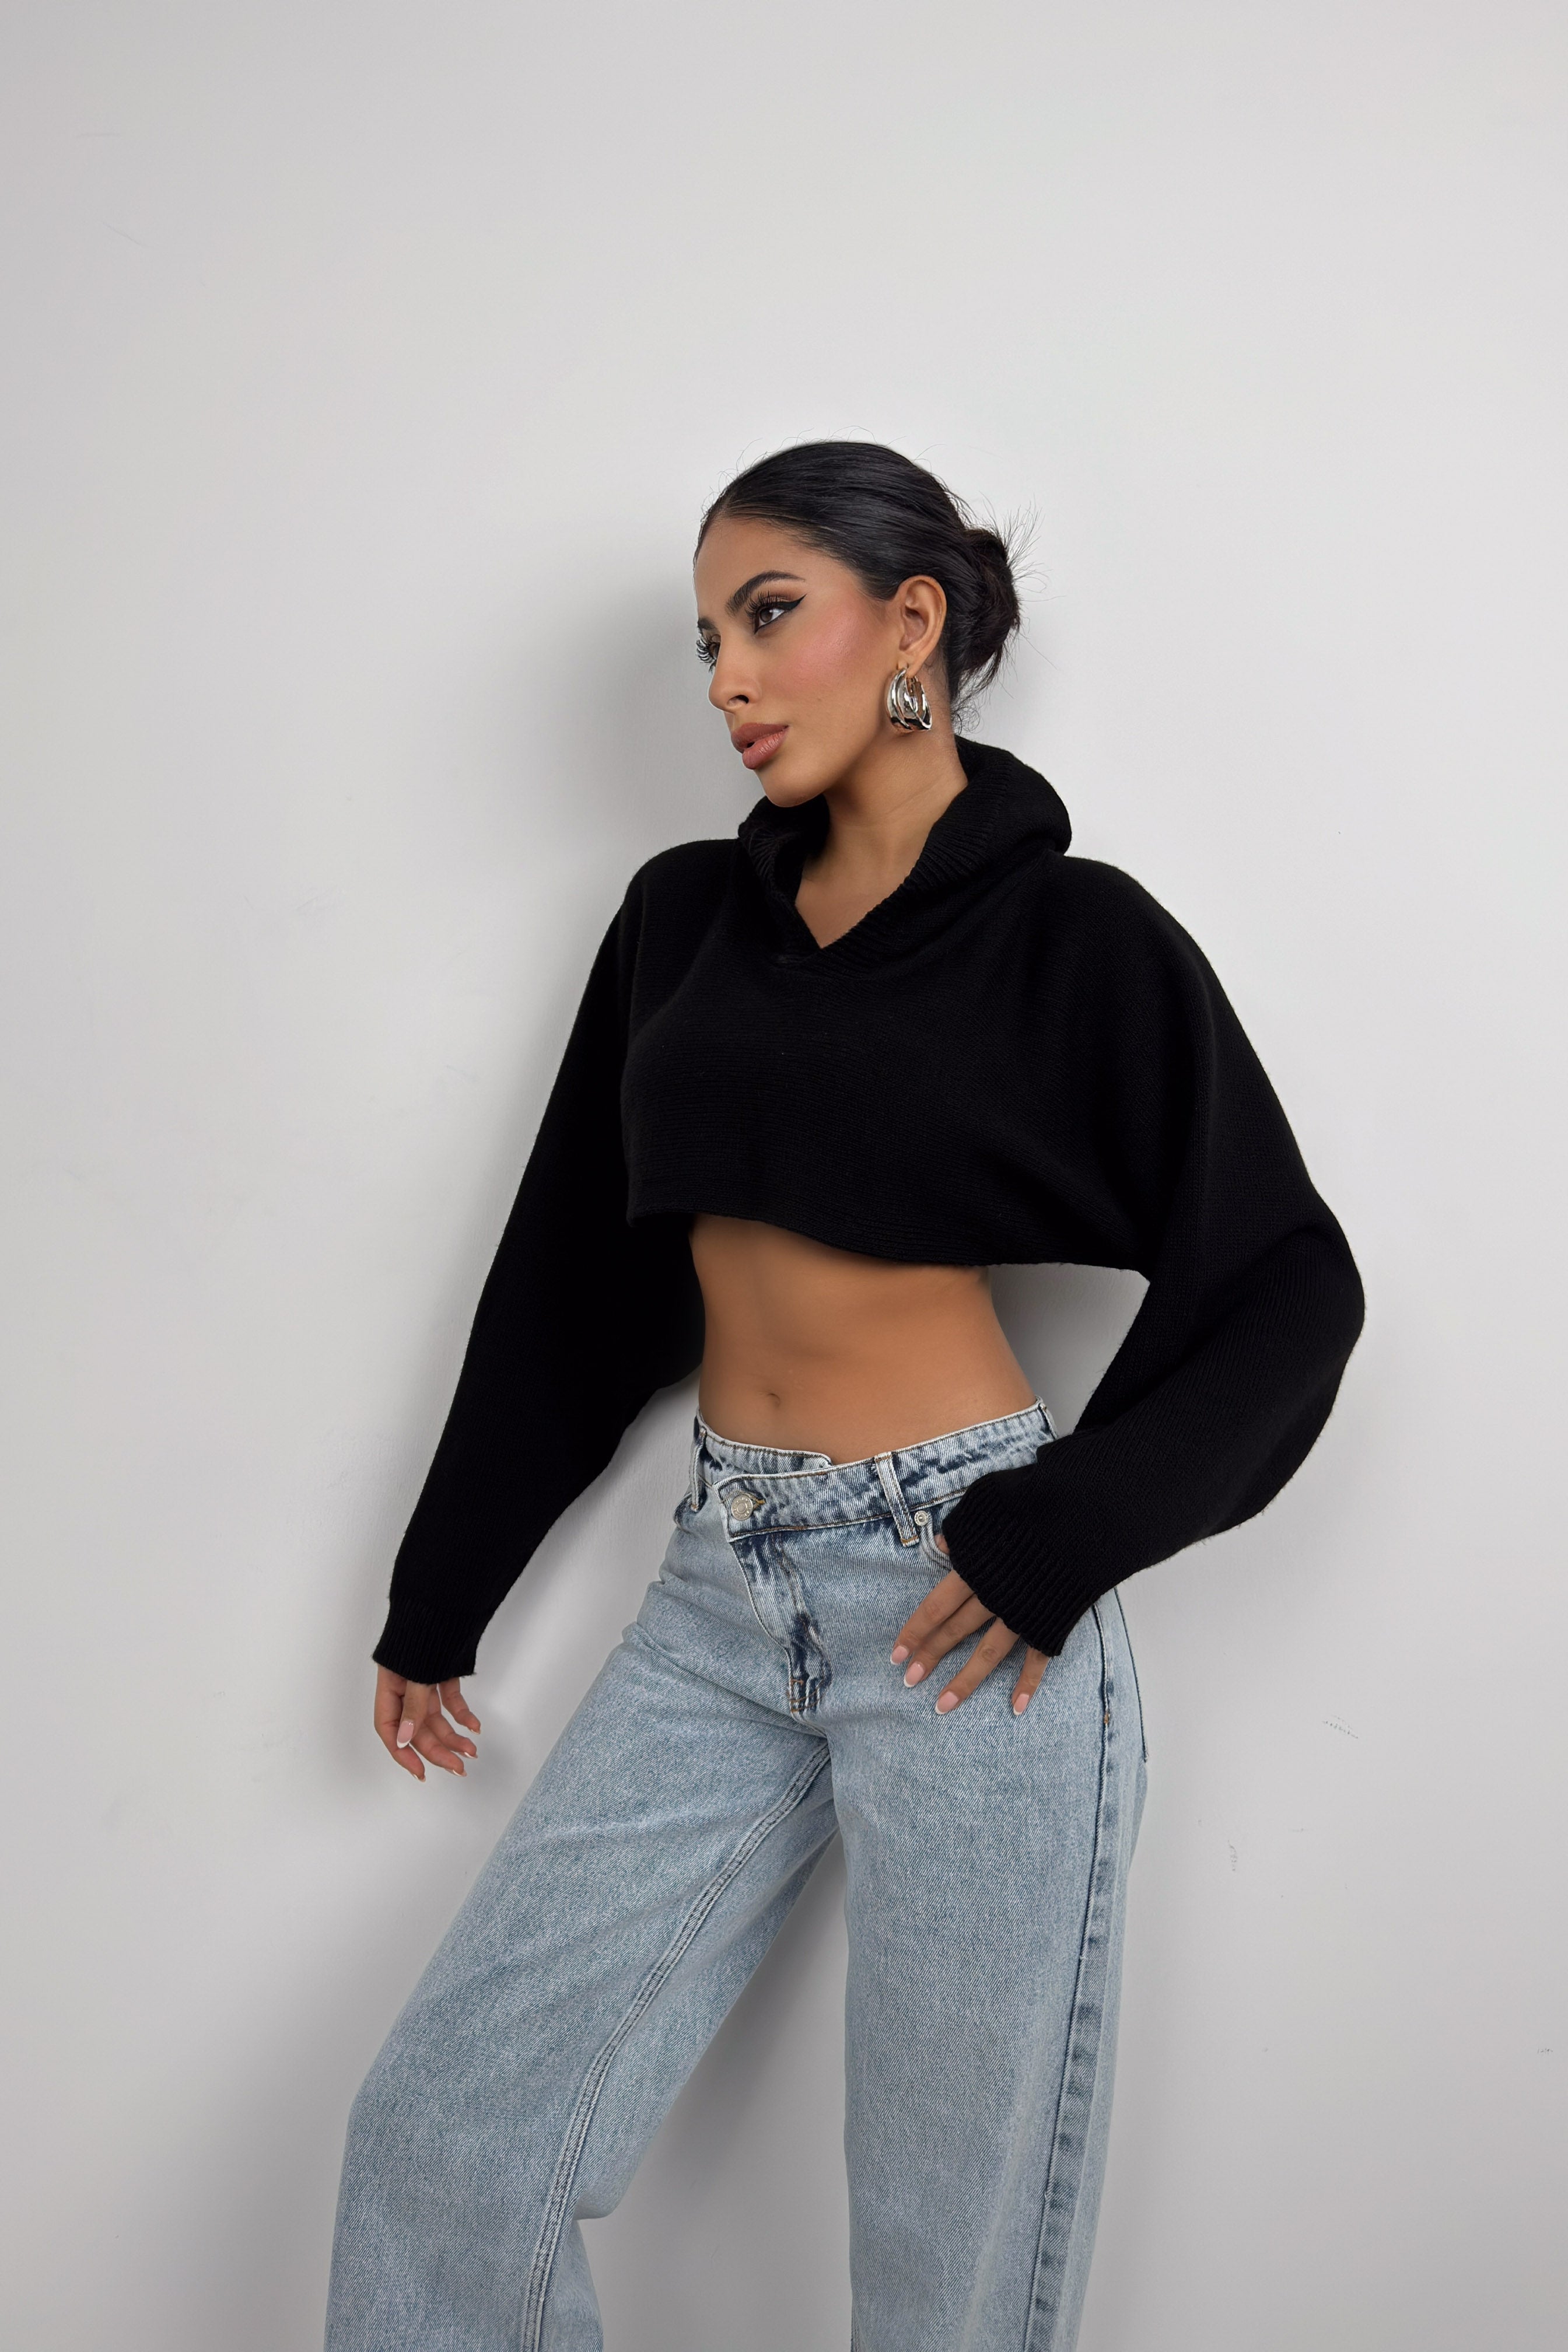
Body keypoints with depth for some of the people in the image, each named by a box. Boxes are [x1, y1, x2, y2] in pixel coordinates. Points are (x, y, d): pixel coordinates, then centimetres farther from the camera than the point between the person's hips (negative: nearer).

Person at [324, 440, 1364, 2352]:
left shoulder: (1072, 935, -4)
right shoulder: (685, 917, 9)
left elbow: (1286, 1284, -2)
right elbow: (571, 1266, 13)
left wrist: (1062, 1536, -14)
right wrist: (433, 1601, 17)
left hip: (959, 1604, -5)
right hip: (722, 1589, 5)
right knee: (436, 2137, 4)